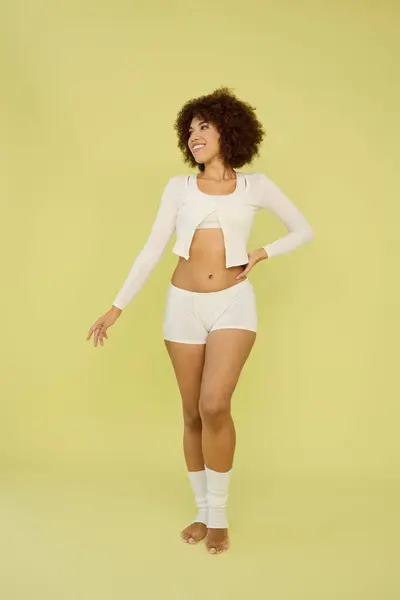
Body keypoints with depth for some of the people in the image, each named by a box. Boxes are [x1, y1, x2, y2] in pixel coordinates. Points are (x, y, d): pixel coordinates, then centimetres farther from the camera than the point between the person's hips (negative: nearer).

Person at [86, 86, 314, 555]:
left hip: (233, 303, -2)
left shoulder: (255, 186, 4)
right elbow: (152, 249, 4)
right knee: (193, 414, 6)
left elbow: (303, 231, 12)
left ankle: (218, 517, -1)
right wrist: (117, 306, -1)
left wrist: (261, 254, -3)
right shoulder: (179, 187, 6)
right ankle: (203, 512, 22)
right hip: (184, 305, 2)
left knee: (215, 405, -18)